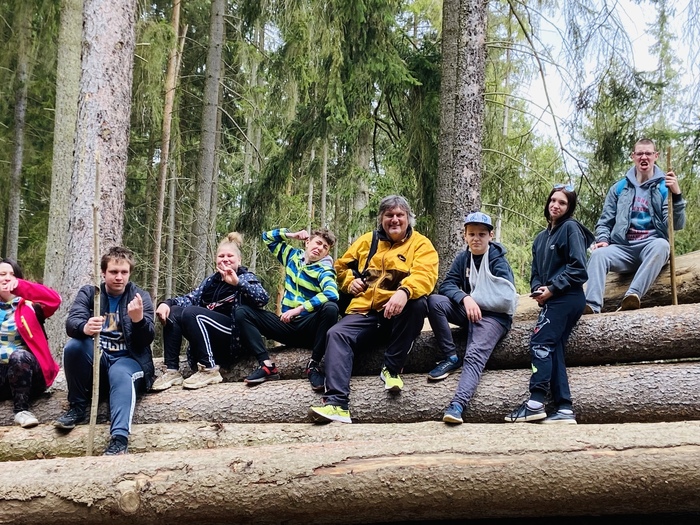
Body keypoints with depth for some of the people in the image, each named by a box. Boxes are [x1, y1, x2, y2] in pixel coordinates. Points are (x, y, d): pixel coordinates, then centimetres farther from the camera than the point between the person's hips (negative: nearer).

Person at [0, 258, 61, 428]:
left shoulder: (28, 305, 6)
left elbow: (54, 300, -13)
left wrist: (20, 285, -19)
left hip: (26, 369, 0)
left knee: (19, 356, -35)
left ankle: (21, 409, -27)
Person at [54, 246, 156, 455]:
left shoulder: (140, 296, 5)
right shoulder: (88, 293, 7)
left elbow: (147, 339, -8)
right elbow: (71, 322, -12)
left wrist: (139, 319, -31)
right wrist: (85, 328, -37)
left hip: (129, 359, -2)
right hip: (97, 360, 2)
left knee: (120, 374, -36)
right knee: (73, 346, -28)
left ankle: (119, 439, -53)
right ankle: (78, 407, -11)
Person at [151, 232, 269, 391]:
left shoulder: (246, 277, 3)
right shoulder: (212, 280, 21)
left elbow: (263, 299, -17)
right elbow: (191, 298, 11)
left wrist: (237, 282, -30)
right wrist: (167, 303, -10)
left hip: (235, 337, -6)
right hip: (209, 339, 6)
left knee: (191, 312, -26)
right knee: (172, 312, -12)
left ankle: (209, 370, -26)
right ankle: (172, 371, -19)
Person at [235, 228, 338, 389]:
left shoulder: (324, 270, -8)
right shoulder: (292, 255, 10)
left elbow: (332, 294, -30)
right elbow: (268, 237, 24)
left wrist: (299, 309, -34)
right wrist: (292, 235, 9)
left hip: (308, 328, -5)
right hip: (286, 324, 5)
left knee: (330, 308, -36)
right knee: (242, 312, -10)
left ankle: (314, 364, -25)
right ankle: (267, 364, -23)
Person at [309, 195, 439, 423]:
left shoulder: (421, 244, 4)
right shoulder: (367, 241, 18)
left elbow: (424, 275, -15)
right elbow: (341, 266, 30)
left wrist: (405, 292, -37)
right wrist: (350, 281, 5)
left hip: (399, 314, -3)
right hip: (365, 312, 3)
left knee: (418, 303, -35)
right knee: (337, 335, -25)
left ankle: (392, 368, -22)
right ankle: (337, 404, -39)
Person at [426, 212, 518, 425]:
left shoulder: (498, 261, -6)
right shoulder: (462, 259, 9)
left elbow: (507, 299, -17)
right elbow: (446, 286, 1)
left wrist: (475, 301, -9)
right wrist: (465, 298, -19)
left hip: (494, 316, -6)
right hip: (469, 311, 6)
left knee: (475, 355, -30)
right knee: (434, 301, -18)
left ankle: (458, 404, -49)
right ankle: (450, 358, -14)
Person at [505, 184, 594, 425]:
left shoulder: (571, 228, -3)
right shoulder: (541, 238, 21)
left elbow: (578, 267, -11)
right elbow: (536, 271, 18)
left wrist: (552, 288, -15)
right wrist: (537, 289, -4)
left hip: (566, 298, -8)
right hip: (552, 300, 8)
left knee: (540, 341, -15)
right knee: (553, 350, -1)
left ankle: (535, 403, -17)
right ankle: (564, 410, -5)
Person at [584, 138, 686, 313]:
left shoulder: (664, 187, 7)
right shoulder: (619, 188, 16)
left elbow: (676, 225, -4)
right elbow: (605, 221, 18)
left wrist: (676, 195, -19)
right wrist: (602, 239, -4)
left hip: (652, 247, -2)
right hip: (623, 247, 2)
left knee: (661, 245, -37)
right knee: (598, 254, -29)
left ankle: (633, 296, -52)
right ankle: (592, 306, -48)